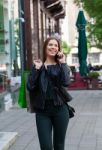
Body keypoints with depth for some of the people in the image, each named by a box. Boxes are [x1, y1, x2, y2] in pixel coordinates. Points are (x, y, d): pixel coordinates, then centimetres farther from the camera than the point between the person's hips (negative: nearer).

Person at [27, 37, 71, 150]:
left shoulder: (61, 66, 5)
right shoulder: (38, 65, 5)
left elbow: (66, 83, -15)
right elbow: (30, 87, -7)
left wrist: (63, 63, -10)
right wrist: (36, 69, -11)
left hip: (60, 109, 1)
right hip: (42, 111, 0)